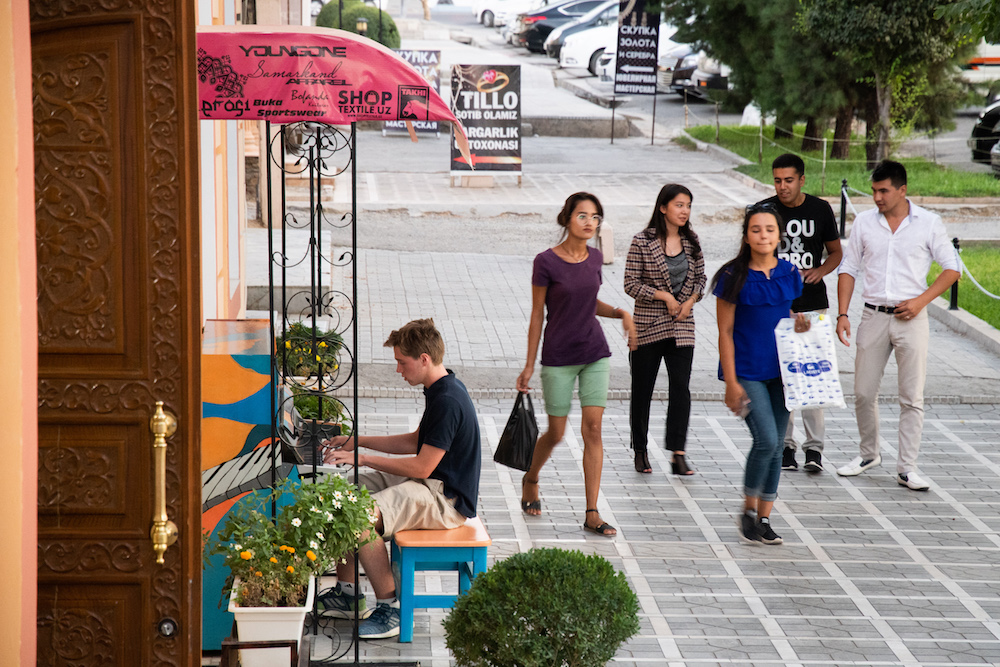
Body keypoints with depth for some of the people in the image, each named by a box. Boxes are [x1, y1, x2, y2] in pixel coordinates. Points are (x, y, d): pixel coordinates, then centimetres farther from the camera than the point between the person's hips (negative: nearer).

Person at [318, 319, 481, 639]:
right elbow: (416, 443, 20)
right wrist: (358, 441, 16)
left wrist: (363, 459, -16)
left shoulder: (448, 402, -23)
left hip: (447, 500, -11)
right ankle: (346, 593, 13)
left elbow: (422, 466, -23)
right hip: (430, 483, 11)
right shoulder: (440, 389, 9)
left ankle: (390, 609, -15)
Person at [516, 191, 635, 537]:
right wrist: (529, 365, -4)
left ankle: (592, 513, -2)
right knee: (556, 433, 5)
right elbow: (537, 315, -6)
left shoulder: (594, 258, 3)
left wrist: (620, 313, -1)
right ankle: (530, 479, 38)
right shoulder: (546, 262, -11)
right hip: (558, 357, -4)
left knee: (593, 430, -4)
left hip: (595, 354, 4)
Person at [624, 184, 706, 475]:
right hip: (648, 325, -3)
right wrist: (664, 296, -17)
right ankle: (640, 450, 22)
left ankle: (678, 455, -7)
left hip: (682, 327, 3)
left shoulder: (691, 242, 5)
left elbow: (700, 278, 14)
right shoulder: (643, 242, -9)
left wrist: (690, 301, -4)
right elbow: (631, 284, -9)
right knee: (642, 389, 7)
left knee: (681, 387, -7)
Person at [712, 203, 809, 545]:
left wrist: (799, 324, -5)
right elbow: (725, 332, -7)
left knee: (775, 446, 7)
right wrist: (731, 382, -10)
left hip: (781, 370, 5)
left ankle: (764, 518, 17)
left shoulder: (789, 273, 5)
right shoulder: (734, 277, -8)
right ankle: (749, 510, 4)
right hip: (747, 371, -5)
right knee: (766, 440, -15)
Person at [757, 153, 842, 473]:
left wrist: (820, 271, -8)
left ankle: (814, 447, -3)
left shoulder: (820, 210, 2)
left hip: (812, 303, -1)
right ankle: (784, 444, 11)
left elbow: (836, 252, 12)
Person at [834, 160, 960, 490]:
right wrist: (842, 314, 1)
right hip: (873, 315, 2)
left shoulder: (929, 223, -1)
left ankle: (907, 468, 3)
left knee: (912, 397, -2)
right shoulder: (864, 222, 5)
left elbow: (952, 268, 2)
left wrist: (921, 300, -10)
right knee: (863, 393, 6)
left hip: (910, 318, -2)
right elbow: (849, 268, 10)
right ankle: (868, 454, 26)